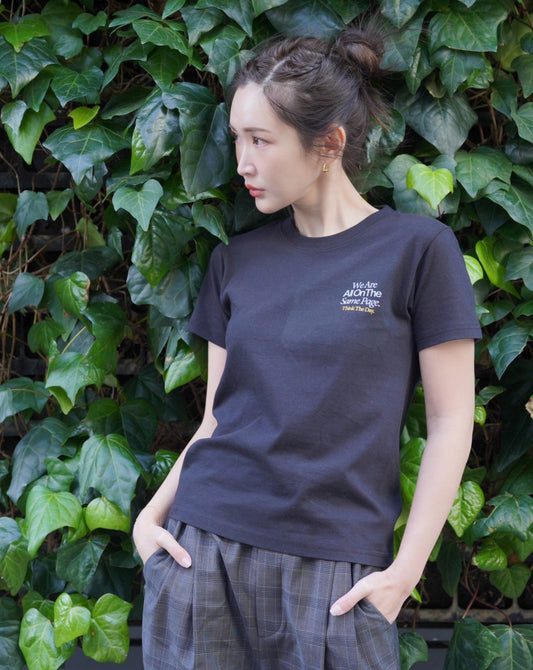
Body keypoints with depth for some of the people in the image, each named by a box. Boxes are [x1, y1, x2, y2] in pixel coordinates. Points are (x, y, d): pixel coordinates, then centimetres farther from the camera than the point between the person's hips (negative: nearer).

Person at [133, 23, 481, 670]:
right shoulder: (236, 260, 9)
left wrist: (406, 570, -9)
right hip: (201, 550, 3)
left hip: (334, 569, -3)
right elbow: (216, 417, 11)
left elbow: (450, 423, -3)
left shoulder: (418, 249, -3)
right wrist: (151, 516, -3)